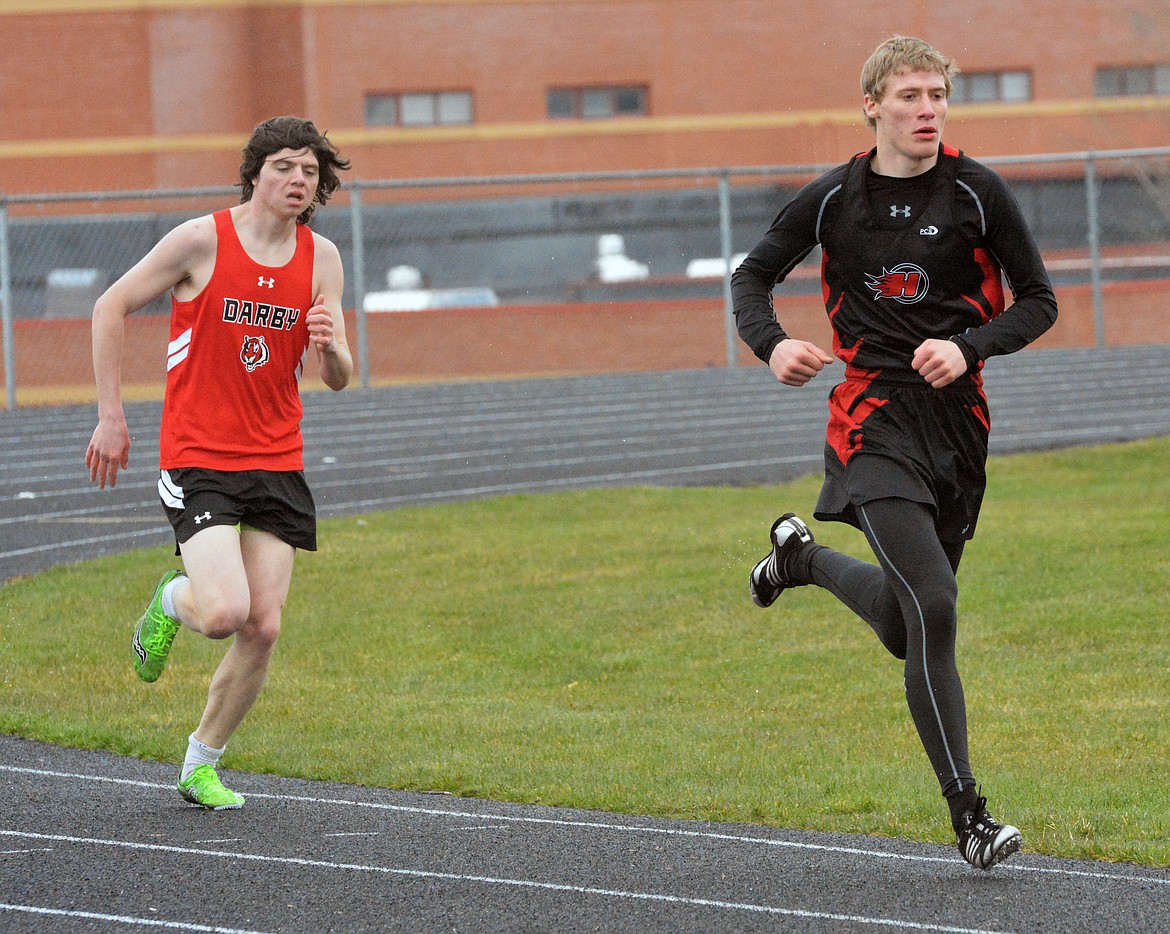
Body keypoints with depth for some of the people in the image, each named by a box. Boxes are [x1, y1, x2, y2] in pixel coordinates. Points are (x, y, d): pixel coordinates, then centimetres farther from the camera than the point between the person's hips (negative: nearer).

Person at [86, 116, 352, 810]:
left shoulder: (322, 259, 3)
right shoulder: (202, 240, -9)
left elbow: (339, 379, 6)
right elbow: (112, 308, -1)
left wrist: (332, 346, -18)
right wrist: (111, 415, -3)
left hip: (278, 463, 4)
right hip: (199, 460, -4)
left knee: (263, 629, -1)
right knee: (225, 612, -22)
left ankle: (201, 766, 19)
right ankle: (173, 602, 16)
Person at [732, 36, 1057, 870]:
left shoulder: (977, 193, -1)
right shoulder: (833, 199, 0)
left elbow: (1039, 300, 4)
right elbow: (754, 275, 13)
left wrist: (968, 348, -14)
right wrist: (772, 345, -8)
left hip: (958, 419, 3)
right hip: (875, 419, -3)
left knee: (905, 629, 15)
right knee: (933, 606, -20)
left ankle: (804, 557, 47)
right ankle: (969, 817, -15)